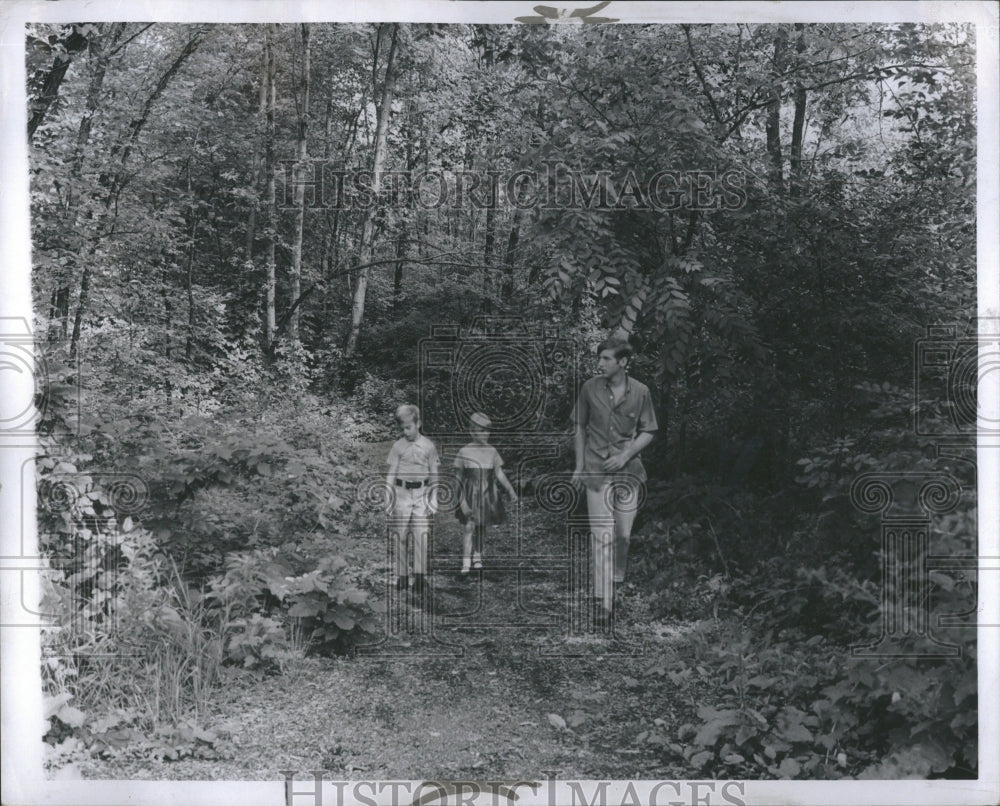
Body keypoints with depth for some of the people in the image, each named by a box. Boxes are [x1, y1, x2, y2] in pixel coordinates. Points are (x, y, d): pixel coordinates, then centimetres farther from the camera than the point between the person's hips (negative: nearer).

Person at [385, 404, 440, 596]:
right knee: (400, 535, 1)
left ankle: (420, 576, -7)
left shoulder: (428, 446, 3)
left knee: (421, 534, -9)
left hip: (421, 493, -1)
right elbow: (391, 473, 6)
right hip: (402, 492, 1)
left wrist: (433, 500, 4)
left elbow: (434, 475, 8)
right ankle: (402, 577, 8)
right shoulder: (398, 446, 3)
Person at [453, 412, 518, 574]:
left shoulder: (492, 451, 2)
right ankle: (466, 562, -8)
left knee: (482, 526, 10)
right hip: (470, 494, -3)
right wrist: (461, 499, -3)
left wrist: (510, 490, -5)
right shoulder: (464, 452, -6)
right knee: (469, 527, -10)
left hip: (487, 494, 3)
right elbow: (458, 476, -1)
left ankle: (477, 557, 26)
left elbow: (499, 473, 5)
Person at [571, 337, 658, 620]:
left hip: (628, 470, 1)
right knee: (602, 535, -6)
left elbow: (647, 432, 5)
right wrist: (579, 465, 4)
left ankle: (617, 583, 30)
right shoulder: (590, 389, -2)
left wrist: (626, 455, -9)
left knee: (624, 534, 5)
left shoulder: (640, 392, -2)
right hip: (596, 470, -1)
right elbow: (580, 428, 7)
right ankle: (602, 597, -3)